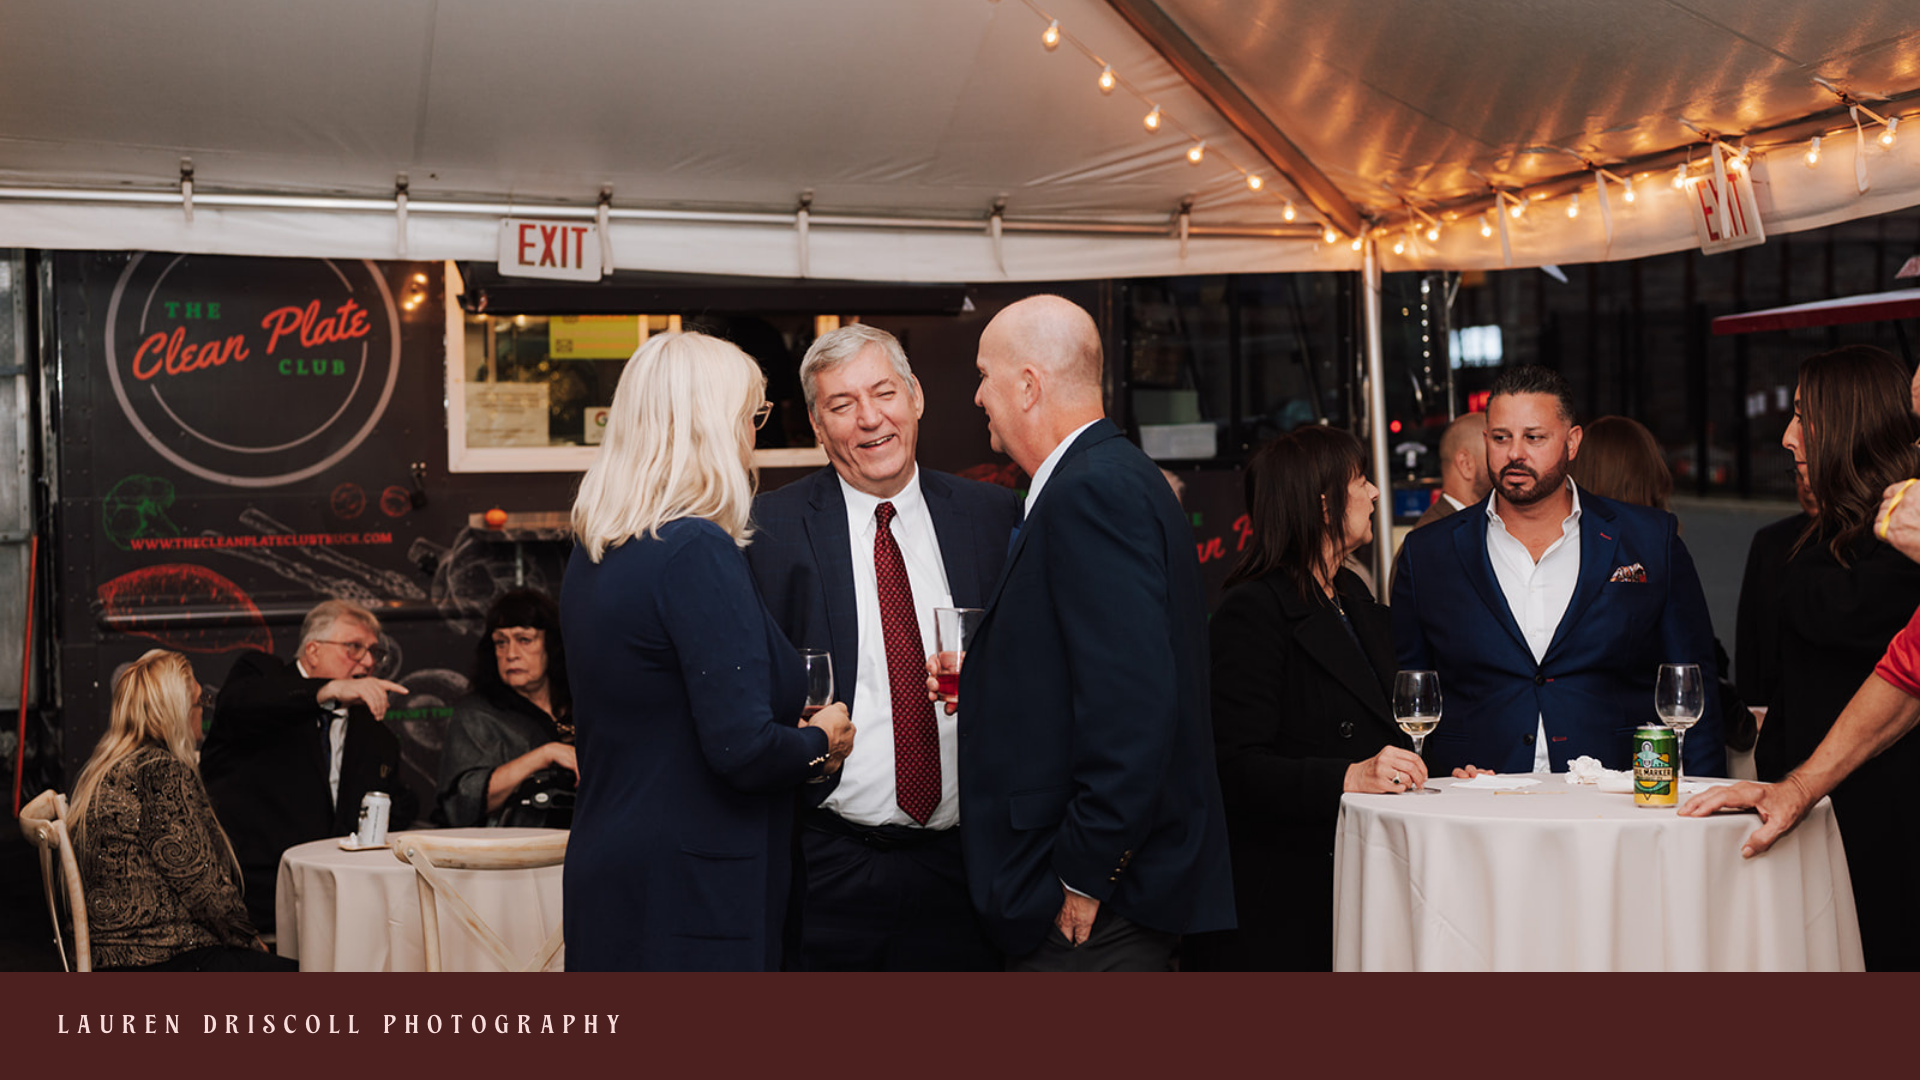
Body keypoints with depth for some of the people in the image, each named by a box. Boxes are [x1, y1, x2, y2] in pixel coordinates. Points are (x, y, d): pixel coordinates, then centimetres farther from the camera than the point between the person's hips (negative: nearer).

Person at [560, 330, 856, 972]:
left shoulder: (592, 550, 10)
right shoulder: (699, 552, -18)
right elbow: (742, 747, -23)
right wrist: (821, 742, -2)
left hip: (605, 873, 9)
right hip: (692, 896, -9)